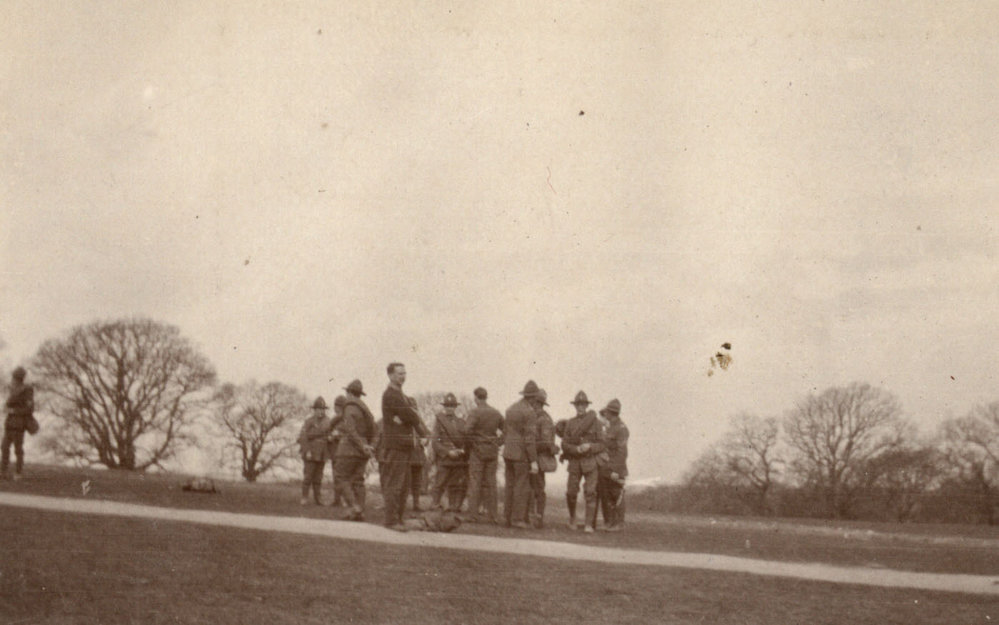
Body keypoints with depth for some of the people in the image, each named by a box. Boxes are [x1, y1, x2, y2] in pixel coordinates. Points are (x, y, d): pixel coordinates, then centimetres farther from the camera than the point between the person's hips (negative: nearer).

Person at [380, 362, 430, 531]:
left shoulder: (401, 396, 21)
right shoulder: (390, 395, -11)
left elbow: (412, 413, 12)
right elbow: (410, 415, -12)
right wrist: (424, 433, -3)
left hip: (404, 445, 10)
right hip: (395, 445, -10)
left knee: (404, 485, 11)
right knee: (394, 484, -9)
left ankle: (397, 518, 17)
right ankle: (391, 520, -8)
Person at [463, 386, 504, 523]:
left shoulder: (474, 412, -10)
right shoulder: (496, 413, 7)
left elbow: (469, 431, -20)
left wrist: (470, 446, -6)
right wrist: (498, 443, 13)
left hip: (477, 451, -5)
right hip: (492, 452, 5)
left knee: (475, 483, 0)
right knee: (490, 483, 9)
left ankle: (473, 514, -1)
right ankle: (493, 515, 9)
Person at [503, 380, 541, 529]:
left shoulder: (510, 409, 10)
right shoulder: (529, 412, -14)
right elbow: (530, 439, -18)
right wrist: (533, 461, -17)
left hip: (508, 453, 8)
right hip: (522, 455, -8)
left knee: (509, 486, 9)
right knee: (522, 487, -3)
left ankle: (508, 518, 11)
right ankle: (518, 519, -3)